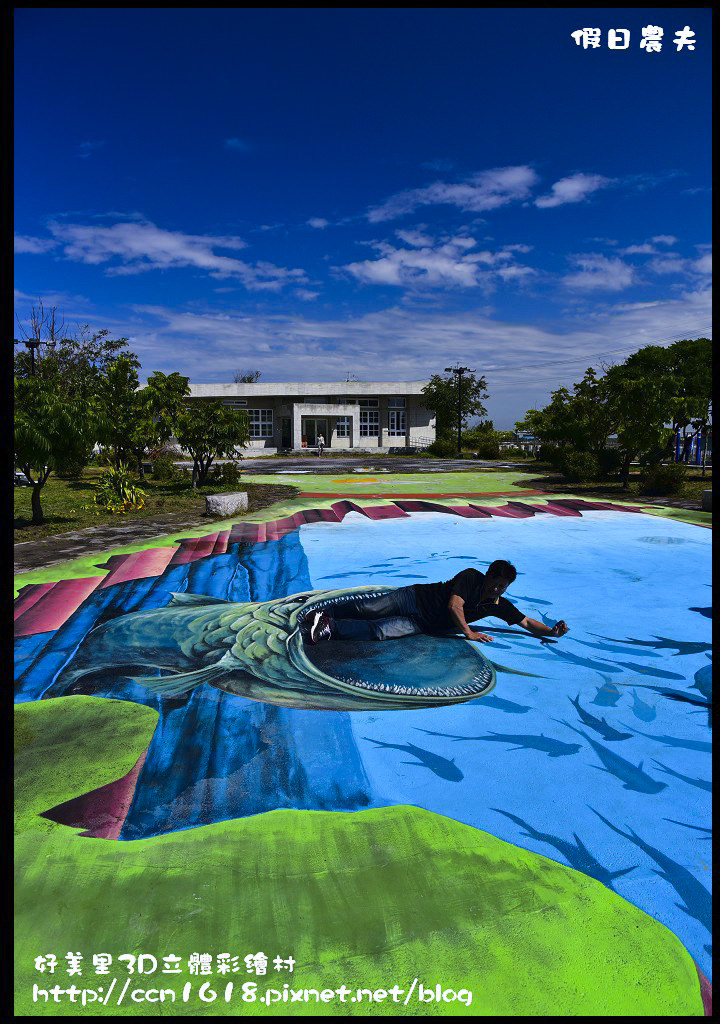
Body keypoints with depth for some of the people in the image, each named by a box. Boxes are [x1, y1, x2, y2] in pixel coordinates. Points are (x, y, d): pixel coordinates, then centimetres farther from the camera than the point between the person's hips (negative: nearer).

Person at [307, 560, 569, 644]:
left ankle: (330, 627, -6)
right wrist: (468, 632, -19)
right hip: (416, 598, -3)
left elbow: (527, 623, 6)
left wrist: (551, 631, -9)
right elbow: (453, 606, -21)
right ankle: (326, 611, 6)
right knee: (366, 609, -11)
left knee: (378, 631, -15)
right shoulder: (471, 577, -13)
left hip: (423, 625, 3)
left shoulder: (499, 605, 3)